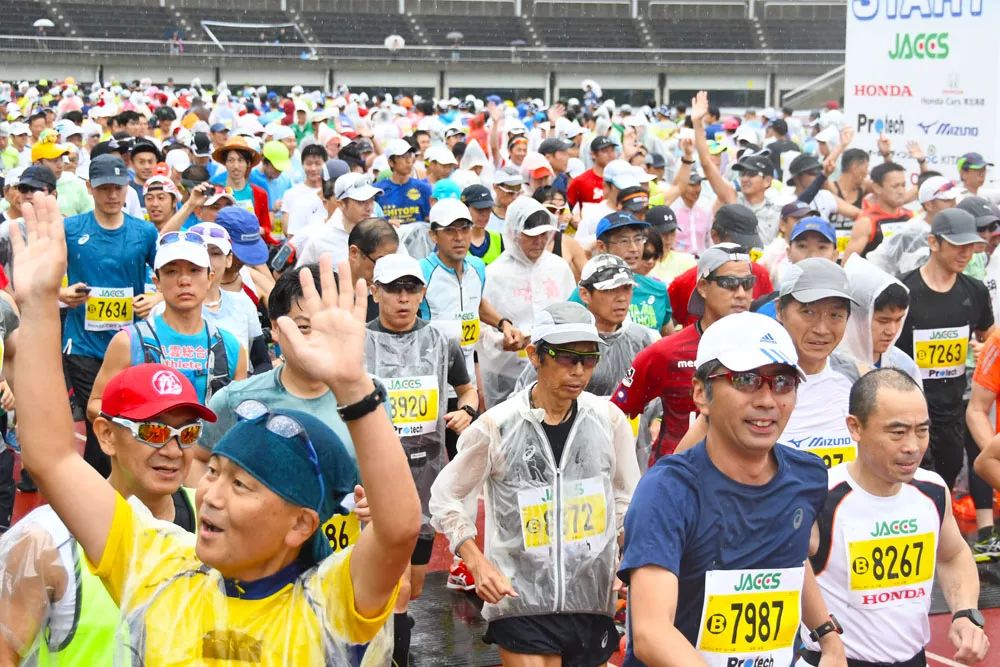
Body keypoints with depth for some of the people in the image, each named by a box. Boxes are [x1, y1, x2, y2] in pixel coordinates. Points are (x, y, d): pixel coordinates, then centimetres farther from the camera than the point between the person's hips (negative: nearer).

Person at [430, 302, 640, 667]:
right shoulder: (497, 426, -7)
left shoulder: (609, 420, 1)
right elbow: (445, 496, 2)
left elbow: (628, 497, 14)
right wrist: (478, 564, -9)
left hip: (594, 599, 3)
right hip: (522, 604, -3)